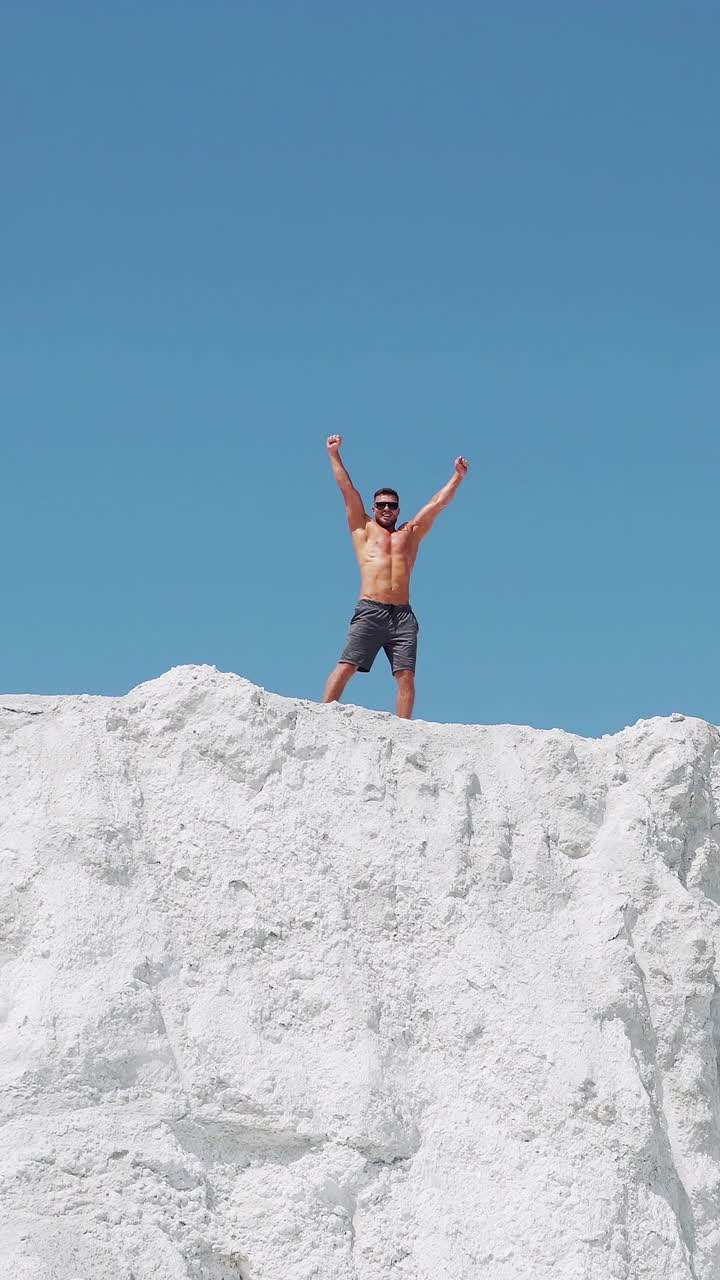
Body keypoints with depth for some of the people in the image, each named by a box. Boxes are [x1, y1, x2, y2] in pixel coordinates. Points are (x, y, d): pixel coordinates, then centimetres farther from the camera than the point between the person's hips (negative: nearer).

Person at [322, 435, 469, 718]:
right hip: (370, 611, -2)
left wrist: (458, 476, 21)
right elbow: (348, 490, 14)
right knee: (346, 667, -12)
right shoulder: (364, 529, 16)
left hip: (403, 615, 2)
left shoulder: (410, 533, 23)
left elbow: (437, 503, 23)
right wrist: (334, 455, 12)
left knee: (406, 675, -8)